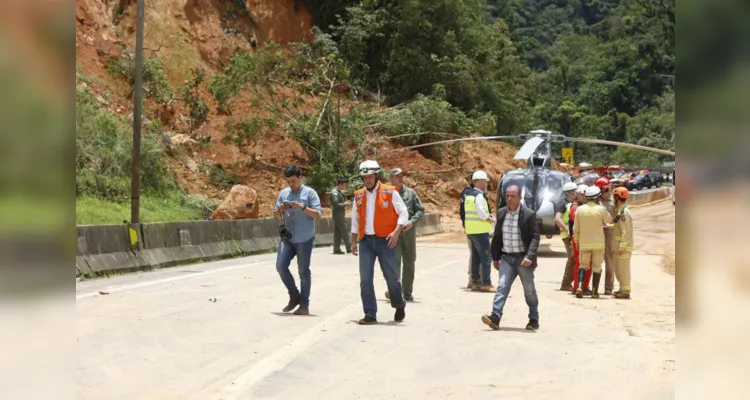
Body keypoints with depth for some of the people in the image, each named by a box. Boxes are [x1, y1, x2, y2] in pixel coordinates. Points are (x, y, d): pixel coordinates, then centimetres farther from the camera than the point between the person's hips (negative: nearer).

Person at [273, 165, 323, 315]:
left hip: (304, 239, -5)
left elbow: (318, 214, -10)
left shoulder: (310, 193, -4)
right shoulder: (283, 193, 10)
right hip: (287, 238, 5)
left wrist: (303, 207, -24)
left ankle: (304, 305, 8)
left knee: (303, 271, 1)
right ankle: (294, 296, 17)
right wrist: (280, 209, -8)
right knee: (281, 266, -2)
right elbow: (275, 214, 14)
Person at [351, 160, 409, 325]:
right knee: (365, 279, -3)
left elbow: (403, 213, -4)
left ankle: (399, 306, 31)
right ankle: (370, 315, 3)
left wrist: (396, 232, -16)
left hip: (385, 240, -3)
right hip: (366, 241, 3)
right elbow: (355, 220, 17)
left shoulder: (390, 192, -4)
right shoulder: (358, 196, 8)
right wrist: (354, 241, 14)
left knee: (391, 276, 5)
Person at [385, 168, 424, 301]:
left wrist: (412, 221, -8)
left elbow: (420, 210, 8)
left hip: (409, 231, 4)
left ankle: (407, 292, 18)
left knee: (409, 262, 9)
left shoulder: (410, 192, 9)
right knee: (394, 261, -14)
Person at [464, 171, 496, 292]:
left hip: (471, 230, 9)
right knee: (486, 258, -6)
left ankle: (475, 282, 17)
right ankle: (486, 283, -6)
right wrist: (490, 219, -7)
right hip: (480, 230, -9)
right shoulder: (479, 195, -15)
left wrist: (486, 215, 13)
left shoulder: (469, 195, 13)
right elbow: (481, 212, -23)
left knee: (476, 257, 13)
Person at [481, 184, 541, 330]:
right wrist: (495, 257, 12)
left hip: (523, 258, -3)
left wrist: (529, 256, -22)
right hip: (506, 258, 3)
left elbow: (535, 237, -11)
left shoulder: (529, 214, -9)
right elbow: (497, 236, 12)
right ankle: (495, 318, -19)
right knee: (502, 287, -10)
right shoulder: (501, 213, 5)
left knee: (529, 291, 9)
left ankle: (534, 320, 23)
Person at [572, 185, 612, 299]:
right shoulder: (601, 209, -10)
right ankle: (594, 291, 9)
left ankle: (579, 287, -8)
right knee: (597, 267, 9)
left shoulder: (579, 209, -3)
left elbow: (576, 229, 0)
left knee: (583, 265, 11)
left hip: (584, 243, 2)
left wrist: (576, 242, 12)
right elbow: (608, 220, 10)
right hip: (598, 243, -2)